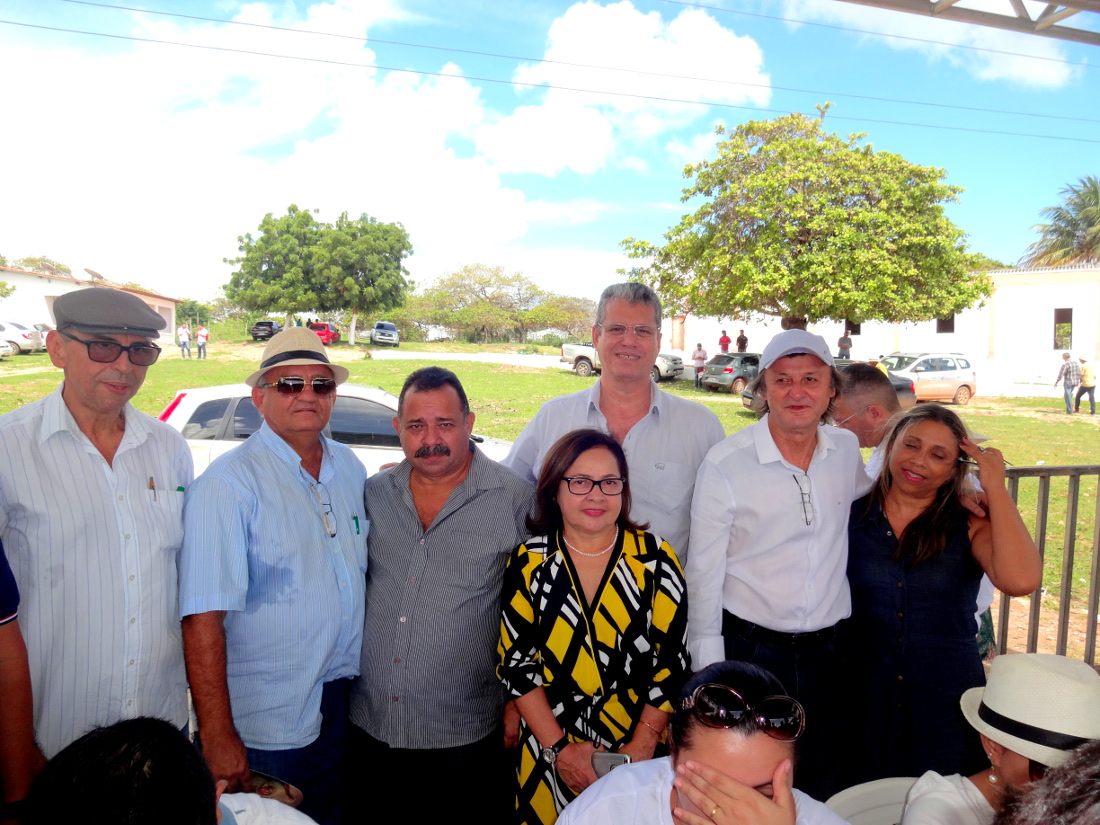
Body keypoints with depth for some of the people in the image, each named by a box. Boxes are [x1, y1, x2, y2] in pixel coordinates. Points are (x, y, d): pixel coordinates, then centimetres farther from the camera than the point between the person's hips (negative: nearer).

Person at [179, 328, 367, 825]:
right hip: (267, 724, -5)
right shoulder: (229, 483, -18)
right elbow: (203, 617, -22)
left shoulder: (350, 469, 3)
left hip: (345, 704, 6)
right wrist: (217, 736, -23)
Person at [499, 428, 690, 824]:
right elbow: (516, 662, -4)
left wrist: (640, 749, -12)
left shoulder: (654, 558, -7)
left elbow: (673, 661, -6)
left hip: (640, 751, 0)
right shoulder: (529, 562, -5)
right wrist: (558, 748, -10)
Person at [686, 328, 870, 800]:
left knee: (820, 791, 18)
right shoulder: (725, 465, -13)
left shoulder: (847, 450, 0)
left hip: (826, 653, 4)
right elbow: (703, 579, -8)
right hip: (748, 651, -4)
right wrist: (710, 677, -7)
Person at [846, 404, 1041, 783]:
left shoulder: (970, 524, -4)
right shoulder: (851, 515, -3)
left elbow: (1020, 581, -25)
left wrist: (995, 486, -19)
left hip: (946, 705, 0)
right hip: (866, 699, 1)